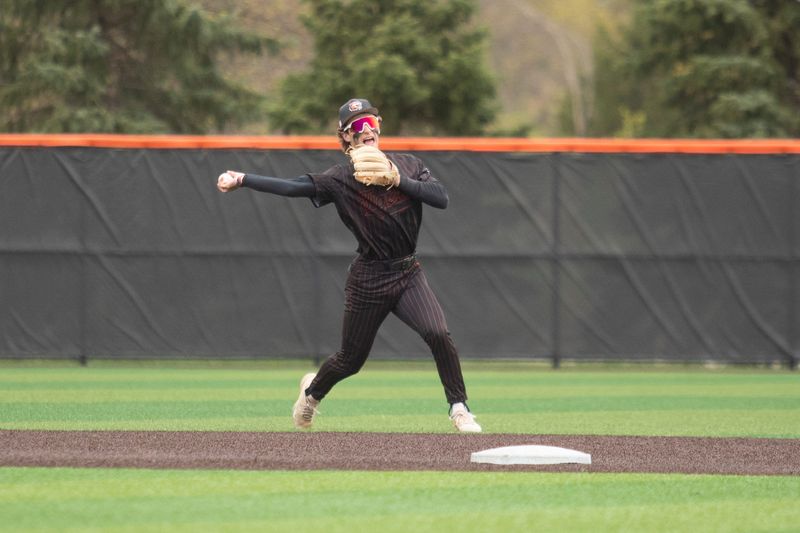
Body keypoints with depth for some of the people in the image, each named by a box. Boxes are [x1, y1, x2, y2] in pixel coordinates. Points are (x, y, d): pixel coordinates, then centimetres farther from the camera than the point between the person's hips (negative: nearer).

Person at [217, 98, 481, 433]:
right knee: (350, 360, 10)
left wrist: (399, 181, -19)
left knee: (438, 334, -22)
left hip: (408, 274, 2)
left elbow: (441, 198, -8)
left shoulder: (408, 166, 4)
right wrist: (241, 180, -27)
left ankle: (459, 408, -7)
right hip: (368, 279, -2)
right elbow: (293, 187, -17)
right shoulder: (341, 178, -6)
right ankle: (312, 391, 44)